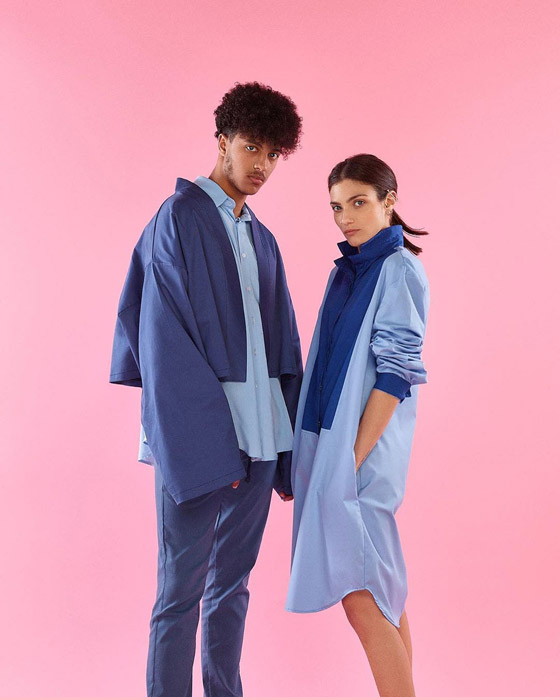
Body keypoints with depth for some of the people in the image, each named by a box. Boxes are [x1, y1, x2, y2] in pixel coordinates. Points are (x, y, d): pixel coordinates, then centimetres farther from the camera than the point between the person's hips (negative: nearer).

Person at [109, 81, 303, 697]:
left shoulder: (262, 241, 16)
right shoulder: (179, 217, -4)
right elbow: (164, 340, -13)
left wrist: (289, 449, 9)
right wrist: (204, 442, -19)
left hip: (258, 431, 7)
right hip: (194, 436, -7)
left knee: (233, 579, 14)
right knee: (182, 586, 0)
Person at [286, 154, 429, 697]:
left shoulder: (399, 269, -9)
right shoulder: (345, 271, 15)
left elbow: (394, 373, -15)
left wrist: (355, 457, -18)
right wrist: (318, 453, 12)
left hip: (362, 449, -8)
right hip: (331, 441, 8)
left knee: (361, 598, -9)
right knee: (385, 594, 13)